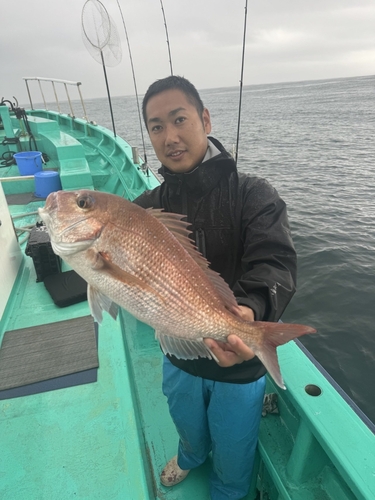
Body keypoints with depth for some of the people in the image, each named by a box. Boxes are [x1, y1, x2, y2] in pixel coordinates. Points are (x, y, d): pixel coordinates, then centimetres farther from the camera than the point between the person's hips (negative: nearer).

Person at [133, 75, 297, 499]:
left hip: (239, 360, -2)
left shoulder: (253, 195, -19)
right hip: (179, 356, 3)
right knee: (189, 427, 34)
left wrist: (250, 310, -52)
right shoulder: (148, 206, -8)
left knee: (232, 455, 26)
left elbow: (275, 265, -31)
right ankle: (191, 457, 71)